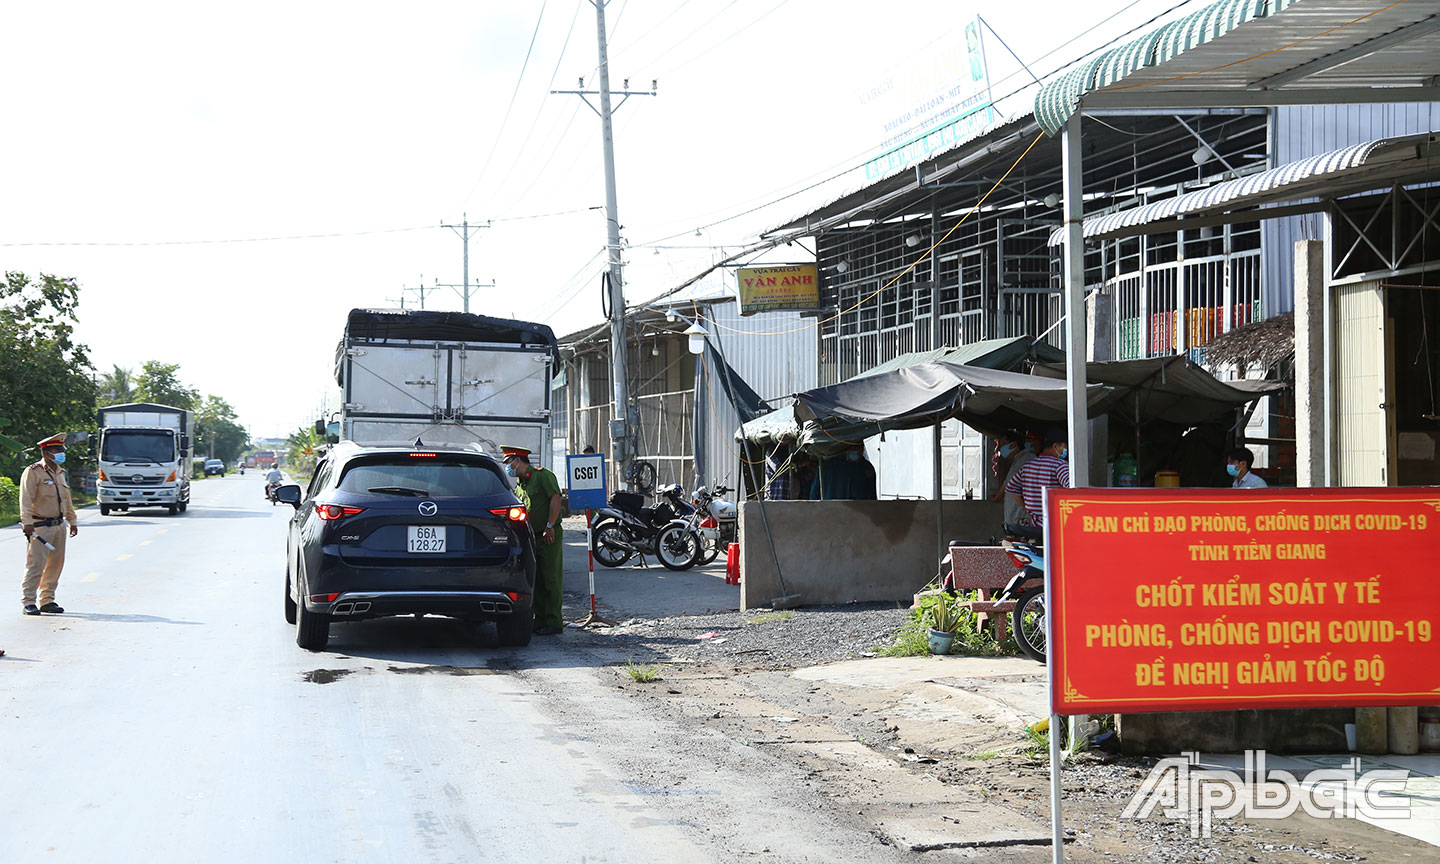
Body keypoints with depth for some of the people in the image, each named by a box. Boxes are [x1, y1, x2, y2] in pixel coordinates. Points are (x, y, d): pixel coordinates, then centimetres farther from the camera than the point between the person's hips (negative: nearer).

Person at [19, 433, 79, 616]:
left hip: (58, 525, 8)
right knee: (36, 564, -10)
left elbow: (67, 499, 26)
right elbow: (26, 499, -14)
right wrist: (27, 523, -23)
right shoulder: (33, 472, -7)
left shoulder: (60, 473, 17)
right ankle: (28, 602, -6)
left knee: (55, 564, 7)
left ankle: (47, 601, 15)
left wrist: (72, 520, 24)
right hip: (39, 526, -8)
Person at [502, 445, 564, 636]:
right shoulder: (519, 485, 18)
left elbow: (555, 498, -16)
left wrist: (550, 526, -21)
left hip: (549, 536, -8)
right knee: (536, 581, 9)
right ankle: (540, 621, 14)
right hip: (532, 537, 8)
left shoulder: (542, 475, -7)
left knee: (550, 579, -7)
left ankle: (554, 623, -7)